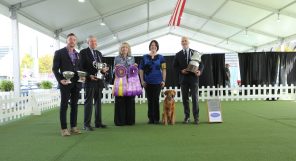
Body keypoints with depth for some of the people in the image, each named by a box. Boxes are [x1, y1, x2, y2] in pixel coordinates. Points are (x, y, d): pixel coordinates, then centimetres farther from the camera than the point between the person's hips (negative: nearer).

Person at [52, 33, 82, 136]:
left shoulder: (77, 54, 15)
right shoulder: (59, 53, 0)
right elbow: (55, 68, -2)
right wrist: (60, 80, -14)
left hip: (76, 83, 5)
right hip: (65, 83, -5)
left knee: (74, 105, 8)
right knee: (64, 106, 1)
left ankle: (73, 127, 17)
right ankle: (64, 129, 7)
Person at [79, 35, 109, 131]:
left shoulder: (99, 53, 18)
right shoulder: (83, 52, -2)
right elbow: (81, 67, -8)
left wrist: (104, 70, -1)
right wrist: (89, 75, -18)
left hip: (99, 81, 7)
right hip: (89, 80, -6)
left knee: (98, 102, 11)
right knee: (88, 102, -3)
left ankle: (98, 123, 19)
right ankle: (86, 124, 3)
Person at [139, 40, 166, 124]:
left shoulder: (160, 57, 5)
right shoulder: (145, 57, 7)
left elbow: (164, 69, 2)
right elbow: (141, 70, 6)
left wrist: (163, 80, -5)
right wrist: (142, 80, -1)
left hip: (157, 81, -1)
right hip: (148, 82, 2)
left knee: (156, 99, -1)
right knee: (150, 100, 6)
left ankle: (156, 118, 8)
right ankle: (151, 118, 14)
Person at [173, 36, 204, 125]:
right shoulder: (178, 55, 10)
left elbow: (201, 64, 5)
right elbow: (175, 66, 7)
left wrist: (200, 71, -15)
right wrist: (181, 70, -12)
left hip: (193, 78, -1)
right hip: (183, 79, 2)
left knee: (195, 98, -2)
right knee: (185, 99, 6)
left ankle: (196, 117, 5)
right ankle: (187, 116, 14)